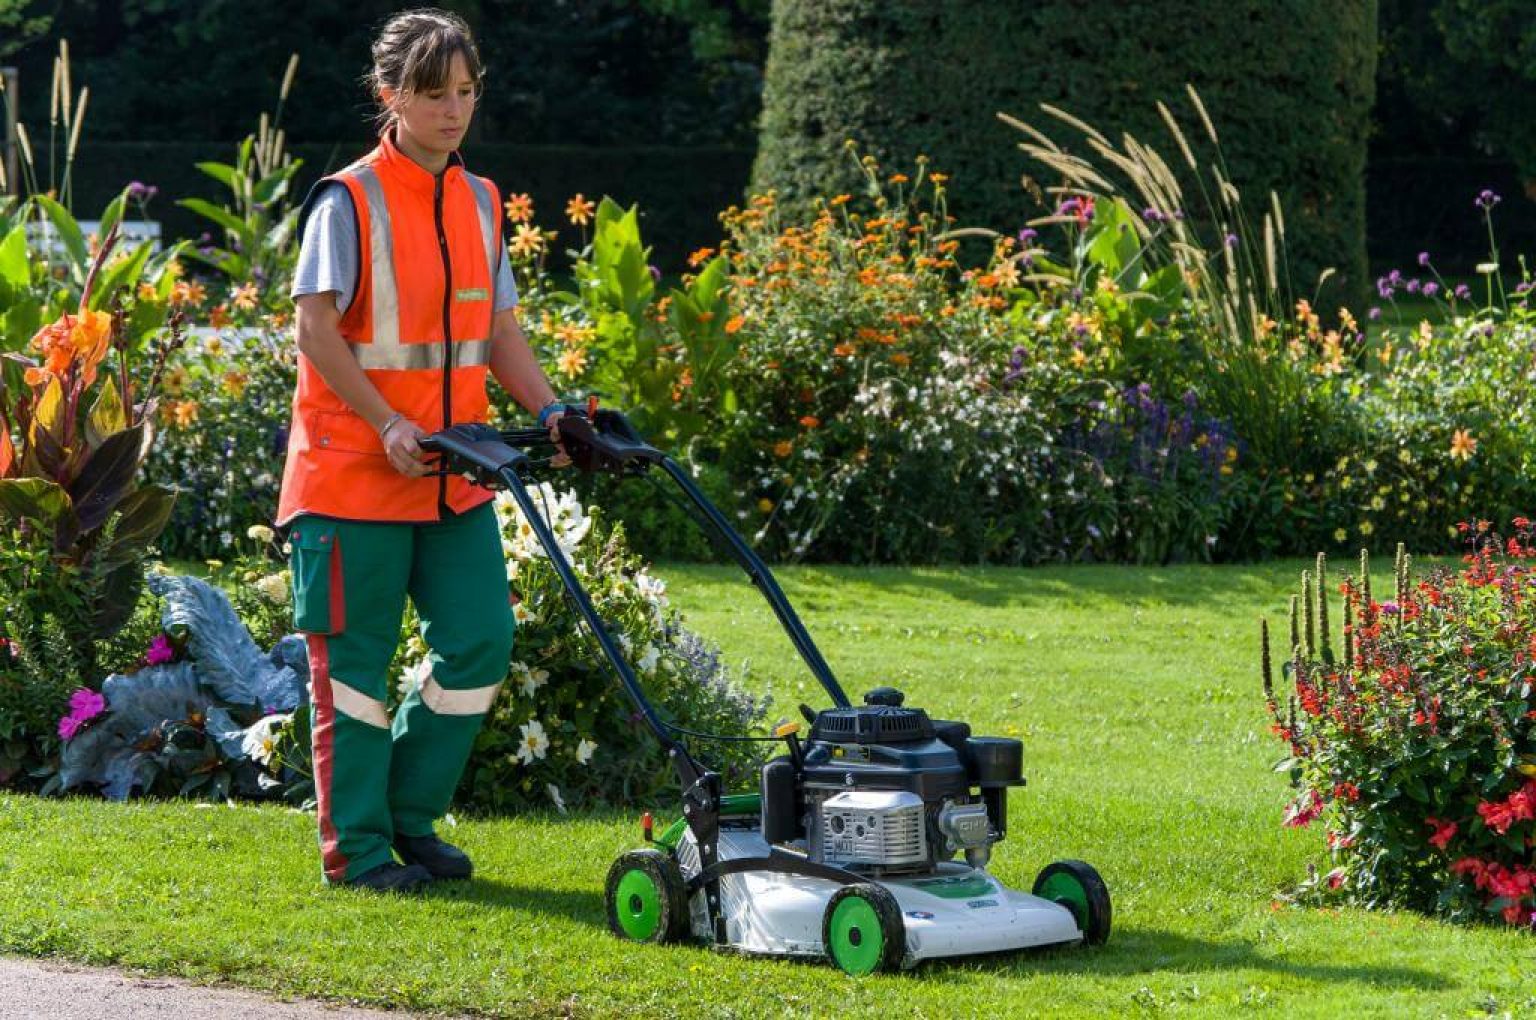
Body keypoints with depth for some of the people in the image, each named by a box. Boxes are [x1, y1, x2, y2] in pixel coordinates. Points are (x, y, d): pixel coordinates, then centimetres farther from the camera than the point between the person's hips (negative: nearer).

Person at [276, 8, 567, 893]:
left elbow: (500, 329, 15)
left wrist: (548, 411, 0)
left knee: (481, 644, 2)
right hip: (355, 474, -6)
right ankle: (355, 847, 9)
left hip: (454, 473, 6)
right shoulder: (350, 201, -8)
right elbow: (316, 327, -14)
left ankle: (411, 819, 18)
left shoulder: (481, 203, 11)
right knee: (357, 659, 0)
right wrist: (387, 425, -22)